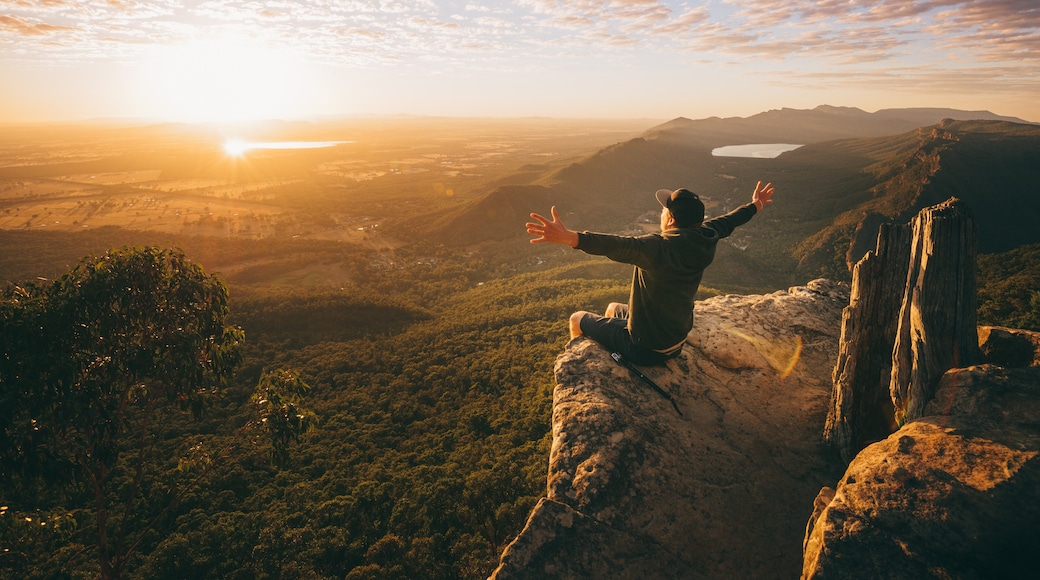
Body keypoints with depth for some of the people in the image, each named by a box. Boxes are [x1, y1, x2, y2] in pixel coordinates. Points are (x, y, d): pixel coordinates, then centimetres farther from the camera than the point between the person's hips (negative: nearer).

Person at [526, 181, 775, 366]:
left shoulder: (659, 248, -33)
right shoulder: (705, 240, -10)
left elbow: (618, 246, -50)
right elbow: (727, 221, 10)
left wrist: (569, 237, -63)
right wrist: (755, 206, 31)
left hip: (645, 349, -8)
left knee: (577, 319, 12)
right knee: (613, 308, 32)